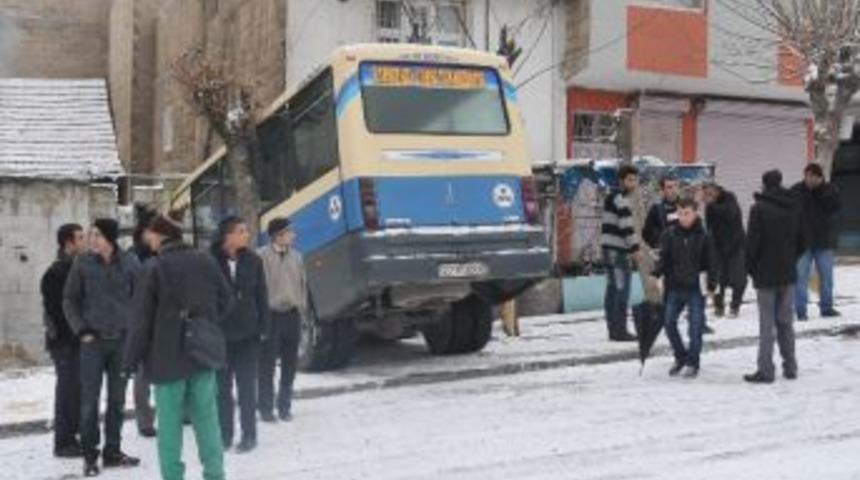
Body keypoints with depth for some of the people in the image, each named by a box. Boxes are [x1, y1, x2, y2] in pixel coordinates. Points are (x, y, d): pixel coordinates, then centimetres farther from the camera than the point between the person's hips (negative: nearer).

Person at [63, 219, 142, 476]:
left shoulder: (130, 262, -2)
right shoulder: (83, 262, -4)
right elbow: (69, 300, 2)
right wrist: (81, 330, -6)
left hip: (122, 339, 1)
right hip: (93, 340, -1)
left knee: (117, 399, 9)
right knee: (90, 399, -1)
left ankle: (113, 451, 21)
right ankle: (90, 455, 9)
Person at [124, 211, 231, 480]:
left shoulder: (154, 268, -12)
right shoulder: (205, 262, 2)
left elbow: (142, 319, -10)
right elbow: (224, 300, 9)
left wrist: (131, 359, -4)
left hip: (168, 357, -4)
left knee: (170, 422, 5)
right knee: (206, 417, 11)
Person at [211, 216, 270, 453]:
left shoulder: (253, 260, 0)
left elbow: (261, 296, 3)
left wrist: (263, 327, -2)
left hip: (247, 332, 1)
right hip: (219, 333, -1)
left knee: (246, 385, 7)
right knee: (222, 385, 9)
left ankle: (249, 434, 15)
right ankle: (224, 434, 19)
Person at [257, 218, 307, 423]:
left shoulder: (296, 256, 9)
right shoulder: (262, 256, -8)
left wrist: (302, 306, 7)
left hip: (292, 314, 5)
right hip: (271, 314, -5)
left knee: (290, 364, 10)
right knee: (267, 364, 1)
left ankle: (284, 406, 21)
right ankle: (266, 408, 10)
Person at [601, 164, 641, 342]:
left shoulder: (612, 198, 19)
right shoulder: (621, 199, -12)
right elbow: (626, 226, -19)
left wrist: (630, 247, 18)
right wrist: (635, 247, -16)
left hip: (610, 248, 10)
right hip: (617, 250, -10)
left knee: (612, 290, 12)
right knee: (621, 290, -8)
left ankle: (614, 329, 17)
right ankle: (620, 330, -6)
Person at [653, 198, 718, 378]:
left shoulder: (703, 237, -3)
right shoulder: (670, 235, 1)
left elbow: (711, 262, 1)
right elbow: (663, 258, 1)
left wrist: (711, 285, -4)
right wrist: (655, 274, -14)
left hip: (695, 289, -2)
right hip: (674, 288, 3)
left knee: (696, 326, -2)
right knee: (669, 323, 3)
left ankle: (692, 363, 11)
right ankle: (681, 357, 22)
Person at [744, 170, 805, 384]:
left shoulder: (759, 208, -13)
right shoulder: (794, 207, 5)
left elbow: (752, 242, -12)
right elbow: (801, 240, 10)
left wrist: (751, 268, 1)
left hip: (766, 274, -5)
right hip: (788, 274, 5)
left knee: (767, 324, -2)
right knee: (786, 321, 13)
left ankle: (765, 370, -2)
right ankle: (790, 367, 17)